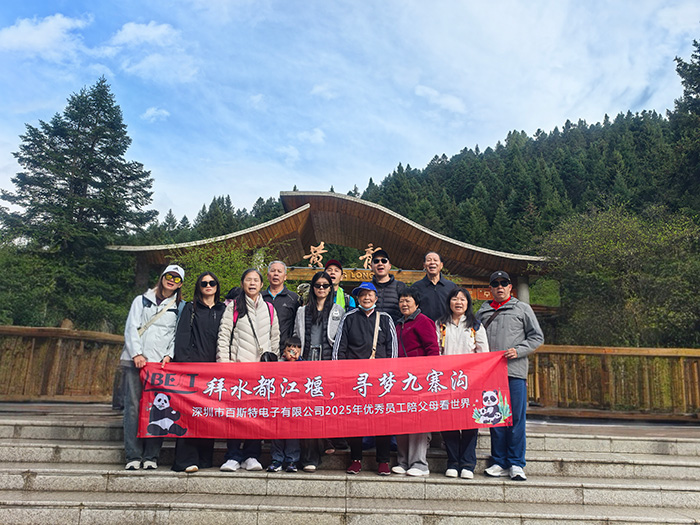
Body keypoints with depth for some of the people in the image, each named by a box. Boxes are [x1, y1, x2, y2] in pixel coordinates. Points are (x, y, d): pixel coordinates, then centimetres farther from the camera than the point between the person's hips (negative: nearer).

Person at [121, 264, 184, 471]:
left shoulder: (180, 308, 15)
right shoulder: (142, 300, 15)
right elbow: (131, 328, 6)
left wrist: (169, 355, -5)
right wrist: (136, 354, -6)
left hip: (160, 363, 0)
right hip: (135, 361, 0)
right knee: (133, 407, -4)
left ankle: (151, 456, 2)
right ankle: (133, 456, 2)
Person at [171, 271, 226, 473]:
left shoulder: (223, 310, 16)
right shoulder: (190, 308, 10)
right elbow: (182, 336, 2)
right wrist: (183, 362, -9)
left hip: (215, 367, 3)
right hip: (193, 365, -2)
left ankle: (204, 459, 10)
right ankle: (187, 459, -8)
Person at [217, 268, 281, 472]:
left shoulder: (269, 308, 15)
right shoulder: (233, 307, 8)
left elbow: (275, 338, 16)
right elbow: (223, 335, 2)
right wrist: (223, 360, -7)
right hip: (238, 364, -2)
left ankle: (251, 456, 10)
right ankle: (233, 456, 1)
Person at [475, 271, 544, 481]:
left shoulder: (522, 308, 8)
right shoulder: (482, 312, 16)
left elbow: (537, 337, 5)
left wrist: (518, 351, -9)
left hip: (515, 371, -2)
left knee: (516, 417, -1)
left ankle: (516, 464, 8)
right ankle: (500, 462, 14)